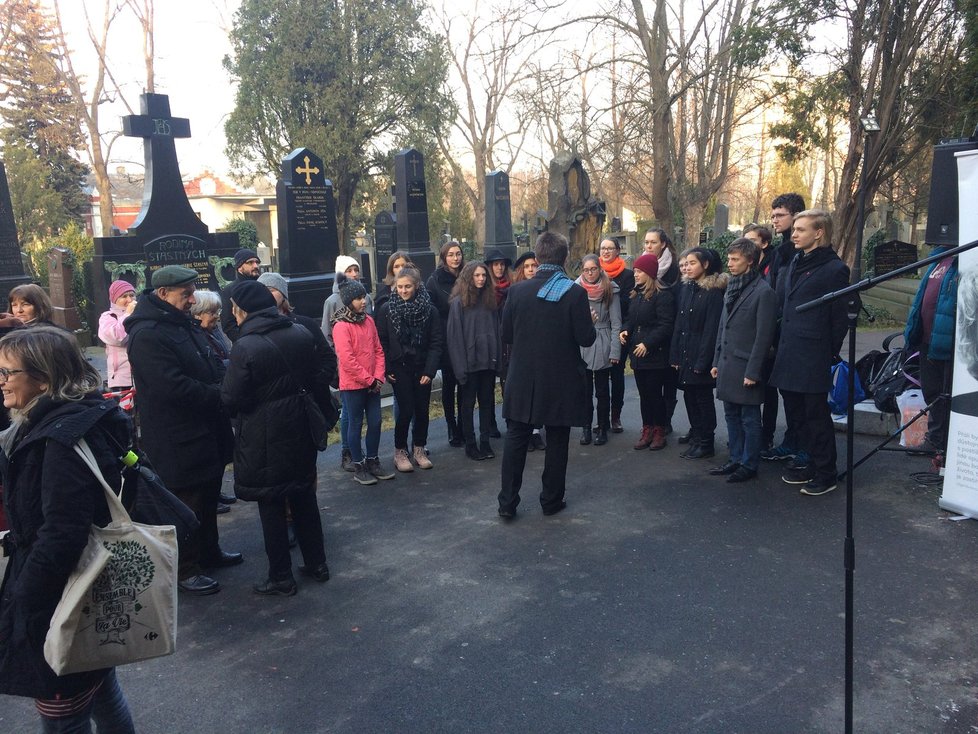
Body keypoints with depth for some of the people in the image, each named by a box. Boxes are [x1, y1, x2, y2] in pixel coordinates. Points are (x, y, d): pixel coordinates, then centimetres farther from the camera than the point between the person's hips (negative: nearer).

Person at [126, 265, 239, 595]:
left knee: (208, 497, 22)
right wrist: (220, 394, -17)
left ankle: (209, 552, 38)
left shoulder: (186, 324, 11)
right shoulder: (147, 335, -20)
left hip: (207, 433, 10)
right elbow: (174, 387, -27)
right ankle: (184, 571, 18)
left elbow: (213, 366, 17)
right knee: (186, 506, 3)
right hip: (178, 442, -9)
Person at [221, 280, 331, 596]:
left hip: (263, 440, -6)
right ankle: (316, 563, 29)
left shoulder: (245, 347, -19)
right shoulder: (301, 334, -1)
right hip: (300, 431, 6)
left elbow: (231, 400, -16)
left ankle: (281, 578, 17)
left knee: (271, 506, 6)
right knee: (304, 496, 18)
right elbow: (319, 381, 6)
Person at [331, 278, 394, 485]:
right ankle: (359, 467, 16)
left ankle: (373, 461, 25)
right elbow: (347, 360, -18)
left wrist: (378, 377, -3)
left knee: (375, 423, 10)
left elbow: (378, 350, 9)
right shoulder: (341, 326, -14)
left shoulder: (368, 321, 7)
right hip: (352, 385, -6)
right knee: (355, 424, 5)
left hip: (373, 384, 6)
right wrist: (369, 380, -14)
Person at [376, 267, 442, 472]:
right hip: (399, 368, -2)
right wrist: (386, 369, -7)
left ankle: (419, 449, 24)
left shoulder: (429, 310, -2)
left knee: (422, 410, 7)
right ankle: (400, 451, 12)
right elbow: (382, 343, -1)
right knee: (406, 410, -5)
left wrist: (430, 370, -9)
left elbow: (436, 343, -2)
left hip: (422, 368, 2)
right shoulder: (386, 310, -3)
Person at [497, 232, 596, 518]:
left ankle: (507, 502, 13)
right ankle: (552, 500, 22)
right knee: (557, 441, 12)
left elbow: (506, 335, 0)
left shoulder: (517, 291, -6)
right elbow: (586, 338, -11)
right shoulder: (575, 293, -12)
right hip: (562, 381, -1)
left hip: (523, 379, 2)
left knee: (515, 439, 11)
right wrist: (589, 323, 10)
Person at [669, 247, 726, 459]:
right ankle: (696, 437, 25)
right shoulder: (685, 289, 10)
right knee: (689, 396, 12)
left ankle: (706, 444, 13)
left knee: (703, 398, 2)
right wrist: (675, 355, 6)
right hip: (685, 354, 7)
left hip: (701, 356, -6)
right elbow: (679, 324, 10)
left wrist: (702, 361, -18)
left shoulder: (714, 291, -11)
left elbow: (711, 329, -15)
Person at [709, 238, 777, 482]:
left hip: (745, 368, -8)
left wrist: (753, 372, -16)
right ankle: (736, 459, 27)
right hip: (727, 365, 8)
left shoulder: (763, 292, -12)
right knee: (731, 416, 15)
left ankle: (749, 465, 14)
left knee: (749, 418, 4)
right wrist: (716, 361, 13)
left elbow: (764, 336, -14)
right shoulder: (732, 287, 12)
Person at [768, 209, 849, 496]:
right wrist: (783, 345, 14)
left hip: (813, 360, -8)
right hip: (789, 357, 8)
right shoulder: (794, 264, 13)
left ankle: (826, 474, 14)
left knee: (816, 415, 1)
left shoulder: (834, 269, -9)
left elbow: (839, 319, -7)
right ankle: (811, 463, 30)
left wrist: (828, 353, -4)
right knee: (796, 413, 15)